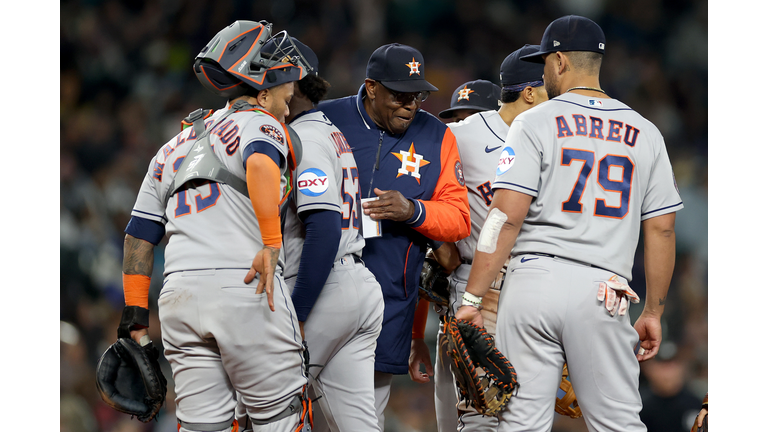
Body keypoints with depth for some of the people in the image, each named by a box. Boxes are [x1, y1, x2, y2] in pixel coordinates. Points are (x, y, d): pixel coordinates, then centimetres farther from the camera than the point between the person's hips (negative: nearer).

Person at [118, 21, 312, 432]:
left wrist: (135, 317, 22)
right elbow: (261, 165, -21)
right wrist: (271, 246, -26)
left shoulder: (176, 146, 26)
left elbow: (139, 235, 23)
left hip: (179, 293, 6)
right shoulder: (259, 125, 4)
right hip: (245, 290, -6)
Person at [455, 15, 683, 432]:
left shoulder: (535, 122, 2)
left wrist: (472, 299, -6)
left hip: (534, 280, -2)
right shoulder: (644, 133, 12)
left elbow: (507, 215, -6)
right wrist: (653, 312, 18)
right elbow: (661, 230, 11)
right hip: (602, 290, 2)